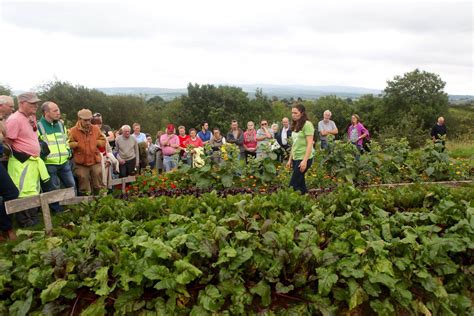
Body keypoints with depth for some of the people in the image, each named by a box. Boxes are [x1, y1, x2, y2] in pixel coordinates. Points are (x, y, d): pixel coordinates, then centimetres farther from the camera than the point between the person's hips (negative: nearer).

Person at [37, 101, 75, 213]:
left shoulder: (60, 124, 12)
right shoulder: (38, 126, -9)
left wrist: (68, 151, 15)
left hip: (64, 162, 6)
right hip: (49, 164, -6)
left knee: (71, 185, 13)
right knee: (52, 190, 5)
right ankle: (57, 211, 20)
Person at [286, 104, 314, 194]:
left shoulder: (307, 124, -10)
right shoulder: (295, 125, 12)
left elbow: (309, 144, -15)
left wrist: (305, 160, -21)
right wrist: (290, 159, 15)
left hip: (304, 158, -8)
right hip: (296, 158, 8)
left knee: (293, 185, -7)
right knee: (300, 183, 11)